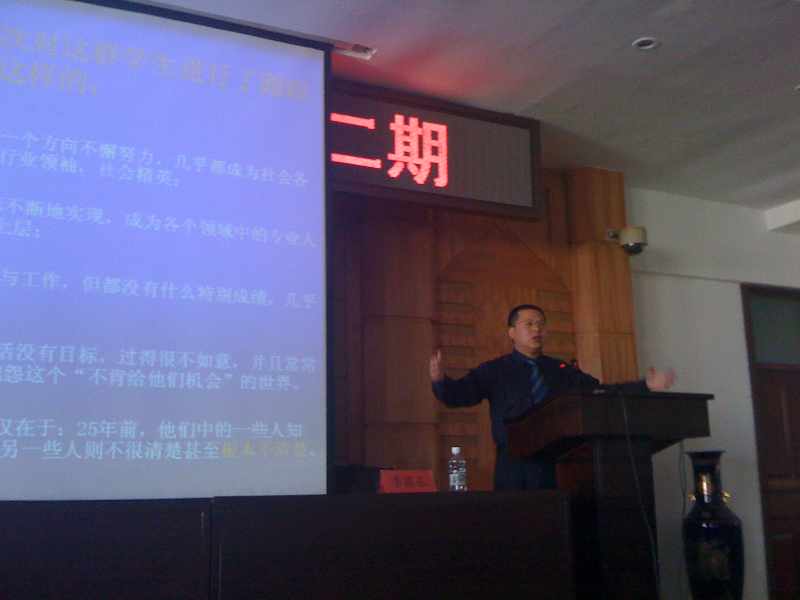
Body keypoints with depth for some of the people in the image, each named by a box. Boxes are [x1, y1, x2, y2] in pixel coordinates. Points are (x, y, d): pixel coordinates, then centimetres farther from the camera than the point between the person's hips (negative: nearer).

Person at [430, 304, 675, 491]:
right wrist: (440, 380, -29)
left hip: (557, 465, 3)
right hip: (514, 467, -3)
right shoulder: (495, 371, 3)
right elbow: (459, 394, -7)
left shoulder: (562, 371, 15)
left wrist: (646, 386, 5)